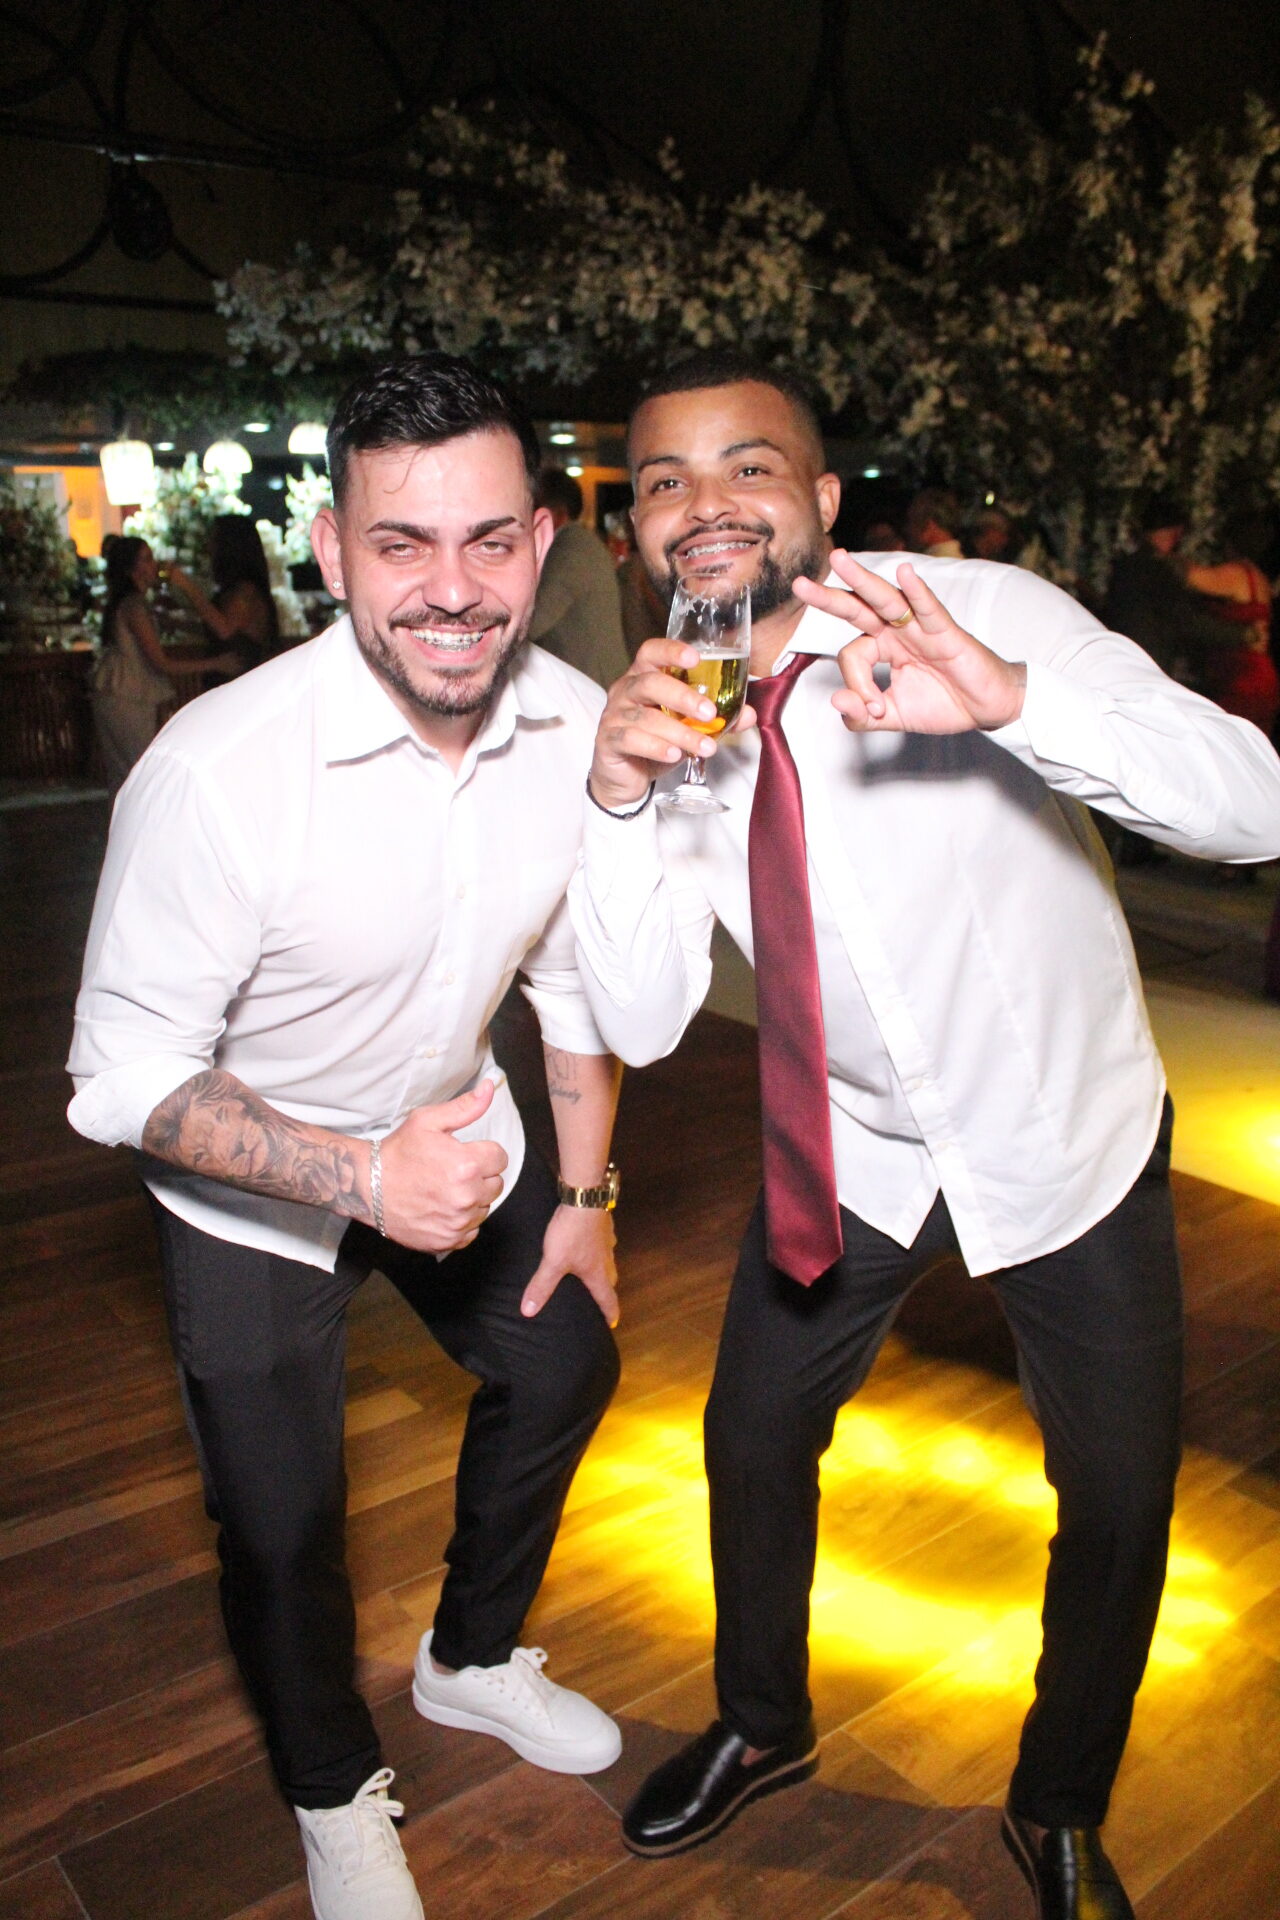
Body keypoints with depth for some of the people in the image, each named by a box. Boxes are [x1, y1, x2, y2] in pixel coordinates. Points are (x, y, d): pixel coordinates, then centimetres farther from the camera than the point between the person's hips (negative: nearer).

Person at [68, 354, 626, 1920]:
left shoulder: (576, 725, -18)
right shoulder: (218, 773, -34)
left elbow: (575, 975, -3)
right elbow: (124, 1077, -26)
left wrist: (587, 1191, 3)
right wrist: (363, 1176, -38)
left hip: (453, 1130, 5)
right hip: (247, 1191, -4)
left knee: (562, 1365, 16)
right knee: (279, 1517, 4)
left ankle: (469, 1660, 47)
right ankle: (333, 1792, 40)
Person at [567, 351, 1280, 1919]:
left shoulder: (988, 614, -22)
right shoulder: (671, 715, -10)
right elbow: (640, 1020, -16)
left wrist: (1008, 695, -48)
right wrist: (618, 793, -31)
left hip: (1071, 1141, -2)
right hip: (851, 1147, 3)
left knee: (1120, 1504, 9)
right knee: (753, 1439, 13)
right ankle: (763, 1727, 47)